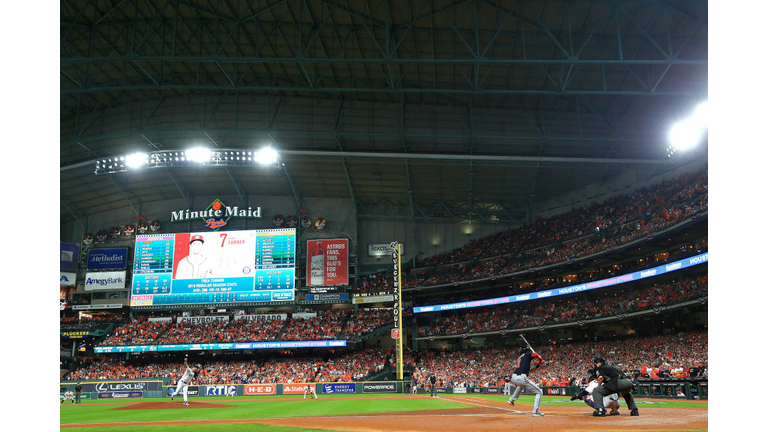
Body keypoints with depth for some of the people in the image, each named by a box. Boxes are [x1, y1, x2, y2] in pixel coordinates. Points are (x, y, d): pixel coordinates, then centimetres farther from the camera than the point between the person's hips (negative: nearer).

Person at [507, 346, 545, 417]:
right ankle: (536, 411, -7)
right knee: (539, 392, 2)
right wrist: (541, 361, 10)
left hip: (513, 378, 8)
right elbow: (535, 355, -9)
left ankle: (512, 400, 44)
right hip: (521, 378, -8)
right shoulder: (527, 355, 12)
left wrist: (537, 365, 28)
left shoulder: (519, 358, 31)